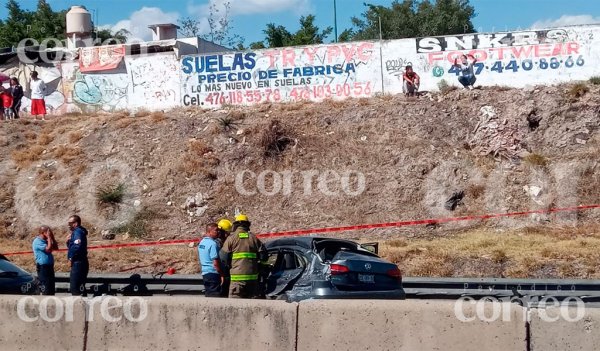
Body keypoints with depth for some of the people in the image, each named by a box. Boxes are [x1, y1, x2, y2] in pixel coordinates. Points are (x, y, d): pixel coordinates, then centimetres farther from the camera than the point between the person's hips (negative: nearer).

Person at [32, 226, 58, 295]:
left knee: (51, 288, 12)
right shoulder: (37, 241, -11)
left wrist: (52, 237, 8)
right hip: (43, 267, -9)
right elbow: (48, 249, -22)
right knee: (44, 288, -10)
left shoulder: (45, 241, 17)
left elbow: (55, 247, 17)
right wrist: (49, 237, -13)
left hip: (49, 266, 9)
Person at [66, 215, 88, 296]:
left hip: (78, 263, -11)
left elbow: (77, 247, -28)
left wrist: (71, 258, -16)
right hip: (79, 263, 11)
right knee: (80, 288, 15)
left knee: (75, 289, -10)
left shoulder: (78, 232, -13)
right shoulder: (76, 232, 19)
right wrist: (69, 241, 5)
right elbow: (72, 246, 25)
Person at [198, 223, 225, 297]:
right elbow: (216, 263, -18)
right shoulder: (213, 244, -16)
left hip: (205, 273, 9)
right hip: (213, 274, -9)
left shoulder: (202, 242, 13)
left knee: (208, 295, 13)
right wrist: (222, 275, -13)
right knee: (215, 295, -7)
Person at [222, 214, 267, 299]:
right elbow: (263, 254, 9)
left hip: (237, 276, -4)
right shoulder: (253, 238, 10)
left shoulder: (231, 238, -1)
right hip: (252, 276, 4)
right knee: (253, 298, 10)